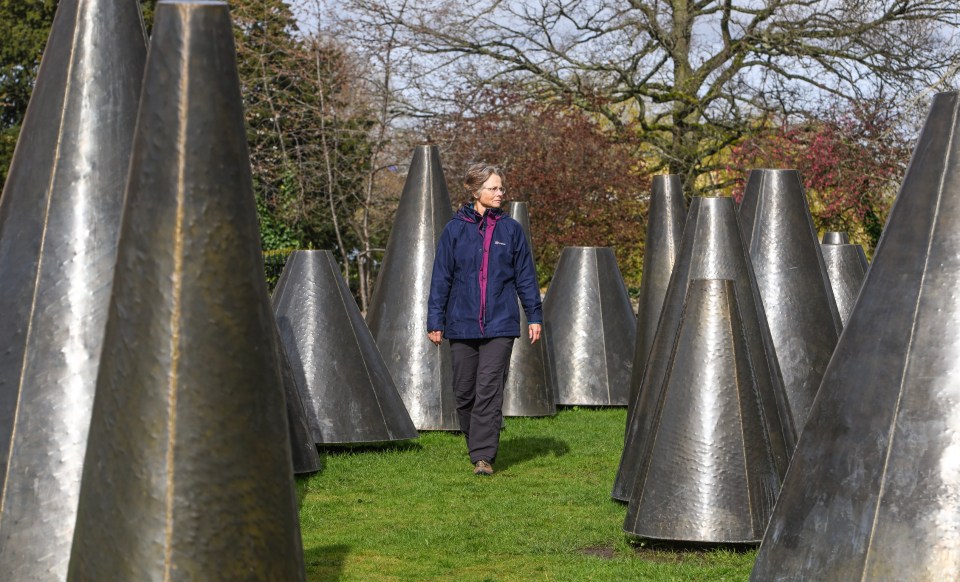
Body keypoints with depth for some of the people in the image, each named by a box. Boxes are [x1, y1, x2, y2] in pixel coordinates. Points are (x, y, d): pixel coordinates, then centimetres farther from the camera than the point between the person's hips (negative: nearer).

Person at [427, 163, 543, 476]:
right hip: (462, 324, 1)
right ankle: (477, 447, 26)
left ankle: (484, 456, -8)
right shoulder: (455, 229, 3)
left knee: (489, 391, -9)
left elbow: (525, 276, 10)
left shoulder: (511, 229, 5)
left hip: (500, 324, -1)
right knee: (464, 392, 7)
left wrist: (534, 315, 6)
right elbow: (441, 278, 5)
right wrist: (436, 320, 2)